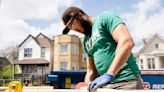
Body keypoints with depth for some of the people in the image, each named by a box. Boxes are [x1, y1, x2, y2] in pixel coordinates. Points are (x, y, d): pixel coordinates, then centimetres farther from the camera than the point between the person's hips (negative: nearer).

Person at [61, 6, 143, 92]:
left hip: (126, 82, -7)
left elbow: (127, 42, -19)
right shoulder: (86, 41, 16)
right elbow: (91, 71, 16)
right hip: (105, 85, 7)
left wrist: (109, 75, -24)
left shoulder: (104, 18, -5)